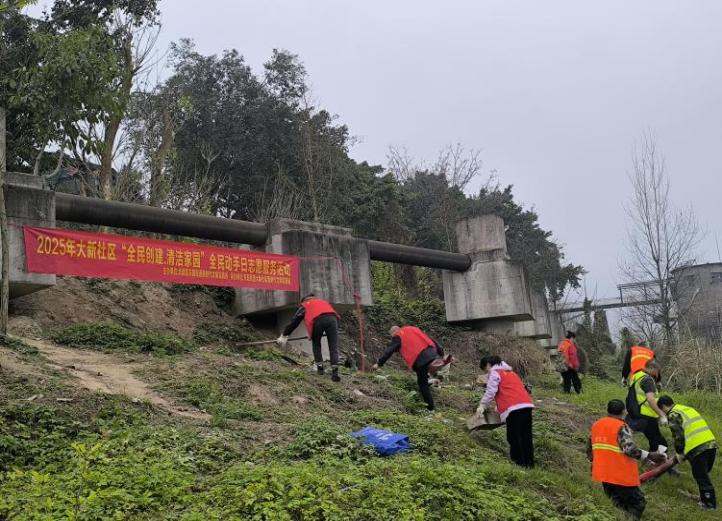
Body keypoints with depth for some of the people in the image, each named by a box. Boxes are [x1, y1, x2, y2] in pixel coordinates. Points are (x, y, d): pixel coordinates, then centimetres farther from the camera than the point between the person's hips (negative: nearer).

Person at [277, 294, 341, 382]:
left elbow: (294, 321, 30)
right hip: (332, 318, 2)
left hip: (318, 320, -2)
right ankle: (335, 372, -6)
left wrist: (284, 336, 36)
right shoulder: (322, 301, 42)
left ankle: (320, 367, 20)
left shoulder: (304, 305, 32)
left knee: (316, 343, 22)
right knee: (333, 347, 3)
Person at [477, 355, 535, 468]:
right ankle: (529, 462, 16)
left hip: (513, 408, -8)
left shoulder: (494, 373, 5)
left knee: (513, 437, 0)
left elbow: (490, 392, -5)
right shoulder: (510, 372, 30)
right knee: (526, 436, 12)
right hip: (527, 404, 8)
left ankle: (519, 462, 1)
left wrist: (482, 406, 5)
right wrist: (497, 404, 37)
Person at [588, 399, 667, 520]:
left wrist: (594, 462, 31)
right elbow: (630, 449, -23)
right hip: (621, 476, -7)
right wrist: (650, 456, -23)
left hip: (603, 474, 7)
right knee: (637, 503, 6)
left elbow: (590, 450, 16)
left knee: (618, 507, 18)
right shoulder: (621, 426, -12)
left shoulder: (596, 425, 8)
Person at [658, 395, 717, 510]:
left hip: (697, 448, -8)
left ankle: (710, 505, 9)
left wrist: (679, 453, 5)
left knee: (701, 478, 3)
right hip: (711, 443, 9)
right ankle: (705, 498, 32)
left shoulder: (673, 415, -3)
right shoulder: (687, 409, 23)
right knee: (704, 475, 23)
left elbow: (679, 436, -10)